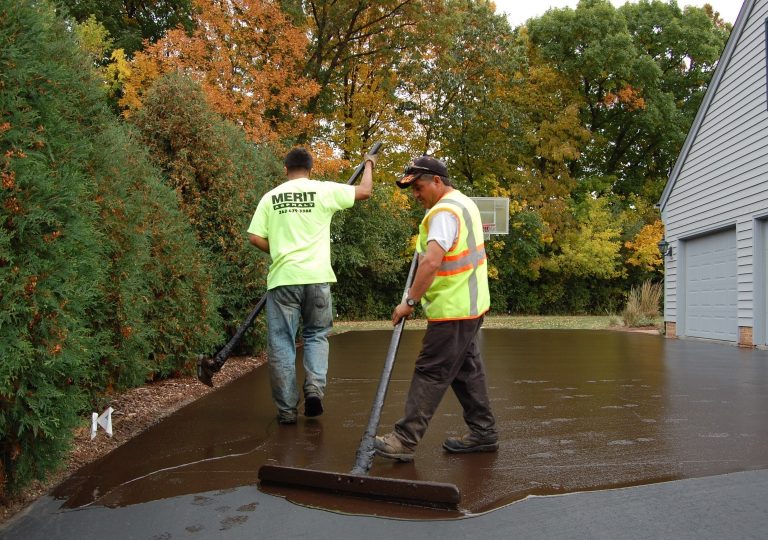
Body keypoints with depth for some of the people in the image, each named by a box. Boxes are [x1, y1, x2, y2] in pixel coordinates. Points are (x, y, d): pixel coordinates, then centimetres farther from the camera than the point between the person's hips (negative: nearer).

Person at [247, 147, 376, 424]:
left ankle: (287, 410, 10)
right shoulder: (324, 190, 2)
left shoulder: (270, 197, 7)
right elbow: (365, 191, 12)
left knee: (281, 343, 7)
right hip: (316, 277, 0)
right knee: (317, 335, 18)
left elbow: (255, 238, 1)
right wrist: (369, 165, 31)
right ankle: (315, 387, -2)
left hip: (282, 278, 1)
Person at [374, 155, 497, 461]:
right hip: (470, 304, 10)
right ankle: (483, 433, 22)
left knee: (431, 373, -7)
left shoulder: (445, 211, -18)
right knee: (466, 369, 15)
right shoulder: (464, 203, 15)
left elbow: (432, 261, -31)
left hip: (453, 309, -10)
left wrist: (410, 301, -28)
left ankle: (405, 439, -3)